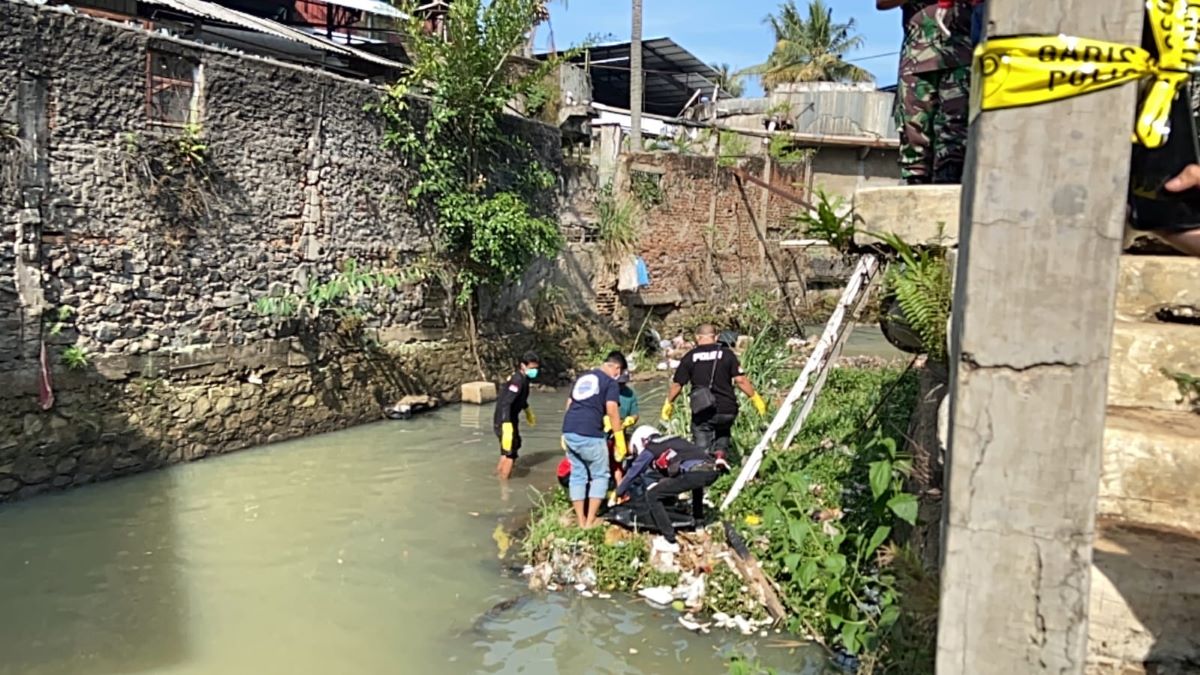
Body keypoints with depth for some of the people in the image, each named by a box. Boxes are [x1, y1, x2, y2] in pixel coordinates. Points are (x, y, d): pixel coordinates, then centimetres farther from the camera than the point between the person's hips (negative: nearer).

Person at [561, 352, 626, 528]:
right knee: (600, 475, 8)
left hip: (569, 431, 7)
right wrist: (620, 439, -8)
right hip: (590, 434, -7)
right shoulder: (610, 382, 1)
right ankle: (590, 520, 5)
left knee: (577, 475, 15)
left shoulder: (581, 377, 23)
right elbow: (612, 411, -10)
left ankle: (581, 520, 18)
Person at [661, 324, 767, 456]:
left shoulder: (689, 357, 2)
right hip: (727, 410, 1)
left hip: (702, 412, -1)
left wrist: (669, 403, 18)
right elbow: (740, 380, -4)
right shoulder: (727, 354, 2)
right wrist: (755, 397, 7)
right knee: (722, 441, 25)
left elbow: (677, 385, 4)